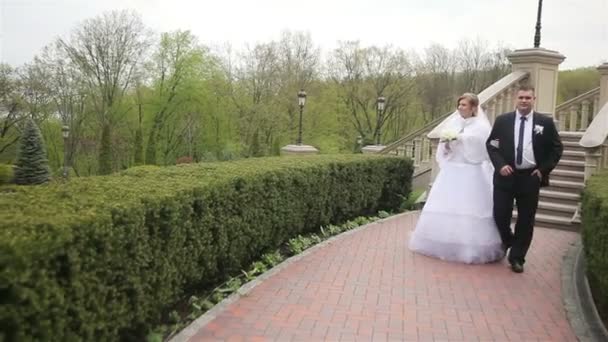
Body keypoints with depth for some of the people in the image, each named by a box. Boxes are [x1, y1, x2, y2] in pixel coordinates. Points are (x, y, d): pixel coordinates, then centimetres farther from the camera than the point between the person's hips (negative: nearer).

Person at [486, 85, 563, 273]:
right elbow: (490, 145, 6)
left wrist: (543, 169, -3)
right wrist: (500, 165, -8)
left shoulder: (545, 122, 1)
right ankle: (508, 242, 33)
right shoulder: (502, 120, 2)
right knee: (500, 216, 1)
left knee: (526, 220, 5)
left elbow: (557, 148, 7)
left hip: (530, 178, 0)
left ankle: (517, 257, 20)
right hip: (505, 176, 0)